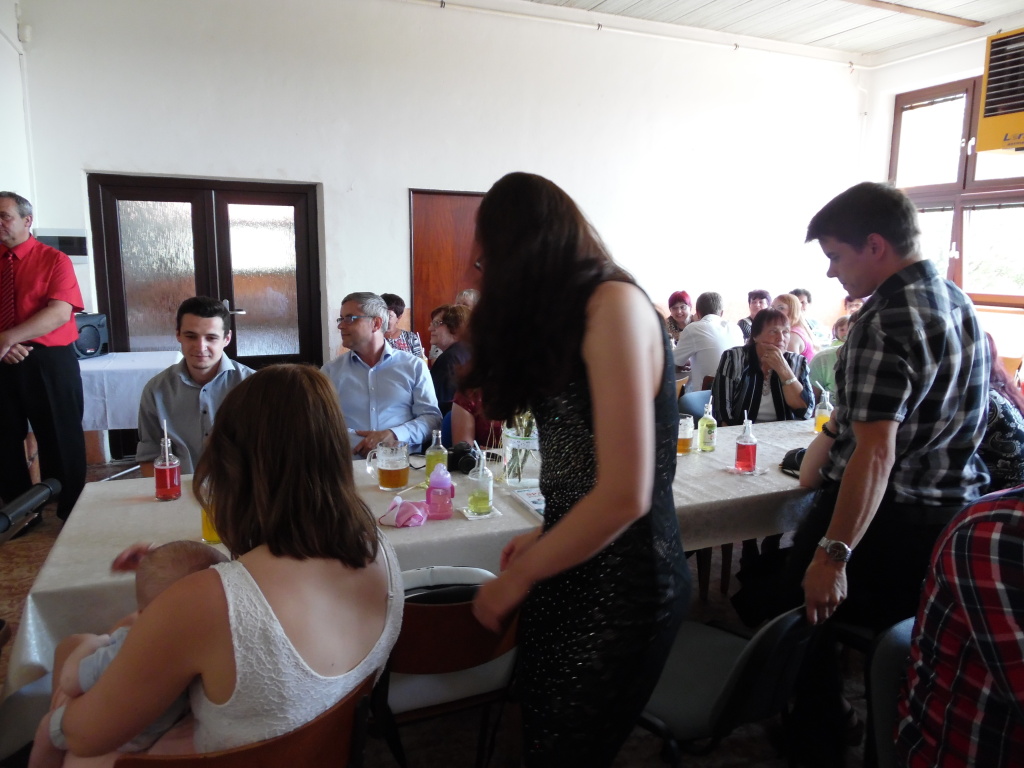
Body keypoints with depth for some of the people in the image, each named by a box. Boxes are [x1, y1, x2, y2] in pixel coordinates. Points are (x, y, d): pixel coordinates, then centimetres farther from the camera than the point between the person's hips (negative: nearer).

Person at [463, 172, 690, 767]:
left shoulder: (615, 303, -17)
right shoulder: (575, 310, 12)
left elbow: (625, 495, -22)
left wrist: (517, 577, -11)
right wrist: (544, 541, 10)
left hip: (619, 583, -8)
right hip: (575, 565, 8)